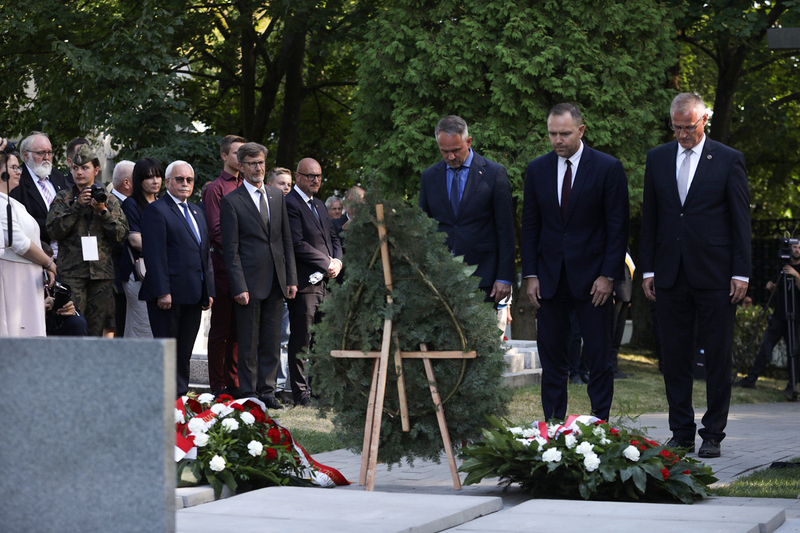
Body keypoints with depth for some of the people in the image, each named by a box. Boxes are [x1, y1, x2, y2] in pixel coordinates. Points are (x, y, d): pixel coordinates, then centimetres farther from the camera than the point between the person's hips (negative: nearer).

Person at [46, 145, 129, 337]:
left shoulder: (110, 200, 13)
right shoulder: (63, 198, 10)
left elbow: (121, 234, 5)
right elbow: (55, 230, -4)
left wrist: (103, 211, -8)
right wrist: (78, 206, -9)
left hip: (102, 271, 2)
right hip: (72, 272, -2)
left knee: (97, 327, 1)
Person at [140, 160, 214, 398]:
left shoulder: (195, 211, 19)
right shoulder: (156, 210, -6)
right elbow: (155, 255, -14)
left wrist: (208, 290, 15)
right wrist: (162, 292, -20)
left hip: (193, 295, 7)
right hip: (169, 294, -7)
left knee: (184, 353, 9)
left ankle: (181, 397, 12)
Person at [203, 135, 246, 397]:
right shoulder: (216, 188, -5)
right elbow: (216, 231, -10)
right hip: (225, 264, -6)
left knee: (238, 328, 9)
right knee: (221, 329, -1)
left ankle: (234, 383, 15)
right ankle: (218, 386, 3)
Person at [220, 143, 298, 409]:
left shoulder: (277, 196, 12)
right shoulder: (231, 201, -4)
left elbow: (286, 240, 14)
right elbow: (231, 249, -7)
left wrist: (291, 278, 7)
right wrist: (239, 287, -14)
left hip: (275, 283, 5)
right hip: (250, 282, -5)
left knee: (272, 341, 8)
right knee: (248, 342, 1)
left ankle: (267, 390, 16)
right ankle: (248, 394, 8)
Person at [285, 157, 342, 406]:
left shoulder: (319, 205, 20)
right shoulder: (289, 204, -10)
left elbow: (333, 238, 23)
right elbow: (297, 244, -17)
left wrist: (337, 261, 3)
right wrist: (326, 264, -12)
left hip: (324, 281, 9)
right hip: (304, 283, -9)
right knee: (301, 340, -4)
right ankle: (301, 393, 1)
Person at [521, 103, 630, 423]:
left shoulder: (608, 168, -3)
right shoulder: (537, 170, 7)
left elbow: (619, 226, -4)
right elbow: (530, 226, 9)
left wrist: (608, 275, -10)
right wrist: (530, 275, 1)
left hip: (592, 277, -3)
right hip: (550, 277, 3)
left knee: (598, 358, 0)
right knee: (551, 358, 5)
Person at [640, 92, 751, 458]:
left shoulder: (728, 160, 1)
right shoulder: (657, 159, 10)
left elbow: (741, 219, 0)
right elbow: (649, 218, 13)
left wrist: (741, 273, -6)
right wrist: (648, 269, 7)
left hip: (715, 275, -3)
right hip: (670, 275, 3)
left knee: (718, 358, 1)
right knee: (675, 358, 5)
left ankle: (713, 435, 8)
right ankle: (681, 433, 13)